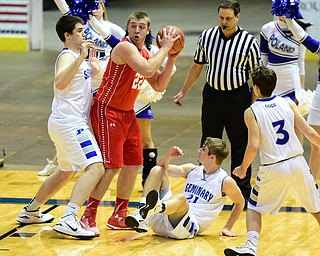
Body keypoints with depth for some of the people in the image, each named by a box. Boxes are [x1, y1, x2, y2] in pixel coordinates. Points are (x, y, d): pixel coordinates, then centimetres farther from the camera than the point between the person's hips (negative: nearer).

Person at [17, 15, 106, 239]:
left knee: (67, 172, 27)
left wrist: (92, 65, 25)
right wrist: (81, 57, -36)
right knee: (95, 168, -22)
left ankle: (30, 212, 38)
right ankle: (69, 220, -34)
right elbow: (60, 83, -32)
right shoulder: (67, 56, -12)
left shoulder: (78, 56, 18)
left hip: (68, 124, 11)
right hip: (70, 122, -11)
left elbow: (84, 80, 35)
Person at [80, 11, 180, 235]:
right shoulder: (125, 47, -18)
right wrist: (164, 48, -21)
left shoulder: (145, 54, 11)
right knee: (111, 166, -14)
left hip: (127, 113, 9)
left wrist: (171, 59, 2)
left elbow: (159, 86, 12)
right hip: (107, 111, -9)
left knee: (133, 164, 12)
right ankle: (89, 216, -6)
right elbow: (147, 70, -33)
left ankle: (119, 216, 22)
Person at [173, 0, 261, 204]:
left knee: (240, 146, 3)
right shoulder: (207, 37, 2)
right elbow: (197, 66, 13)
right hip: (212, 94, 3)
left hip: (237, 97, -3)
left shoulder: (249, 42, -8)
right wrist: (183, 91, 15)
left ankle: (244, 192, 12)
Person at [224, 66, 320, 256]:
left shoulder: (251, 112, -6)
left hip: (273, 169, -2)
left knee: (254, 207, 16)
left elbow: (253, 146, -13)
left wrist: (243, 168, 2)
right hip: (297, 163, 3)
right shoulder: (288, 103, 3)